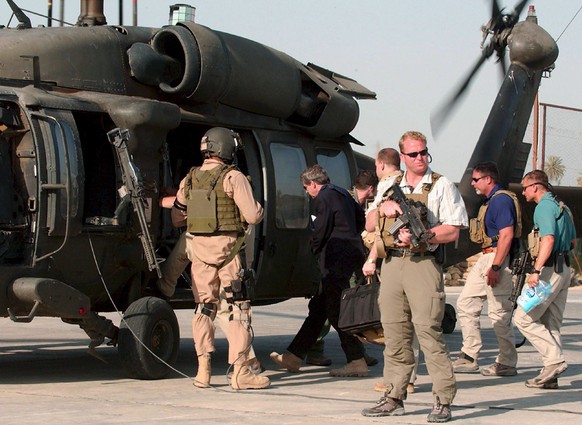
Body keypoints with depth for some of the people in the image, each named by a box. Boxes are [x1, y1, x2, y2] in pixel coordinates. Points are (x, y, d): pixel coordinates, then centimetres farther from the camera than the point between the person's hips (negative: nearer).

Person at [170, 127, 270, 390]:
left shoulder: (189, 180, 8)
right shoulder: (233, 178, -9)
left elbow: (176, 219, 15)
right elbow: (253, 216, -14)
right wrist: (259, 209, 8)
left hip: (199, 250, 5)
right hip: (228, 249, -5)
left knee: (204, 307, 14)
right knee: (238, 308, 0)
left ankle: (203, 370, 12)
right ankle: (240, 372, -2)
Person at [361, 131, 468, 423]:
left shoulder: (441, 187, 3)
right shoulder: (392, 188, 19)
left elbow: (452, 232, -4)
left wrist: (418, 235, -15)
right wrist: (382, 208, 0)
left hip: (423, 265, -5)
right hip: (392, 265, 5)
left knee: (428, 331, -11)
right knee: (395, 333, 7)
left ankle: (443, 401, -9)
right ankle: (394, 398, 14)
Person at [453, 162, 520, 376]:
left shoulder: (501, 200, -14)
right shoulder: (490, 201, 18)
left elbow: (506, 235, -22)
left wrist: (495, 267, -24)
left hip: (498, 258, -11)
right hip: (485, 258, 11)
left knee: (499, 313, -6)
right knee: (466, 304, 8)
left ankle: (507, 363, 3)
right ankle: (469, 358, 10)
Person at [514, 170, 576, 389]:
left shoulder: (544, 206, -12)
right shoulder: (561, 206, 18)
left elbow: (548, 239, -24)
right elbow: (573, 241, 24)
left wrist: (536, 270, -28)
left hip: (550, 269, -10)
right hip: (563, 269, 10)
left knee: (523, 318, -7)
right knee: (550, 323, 10)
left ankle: (555, 359, -13)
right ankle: (550, 375, 9)